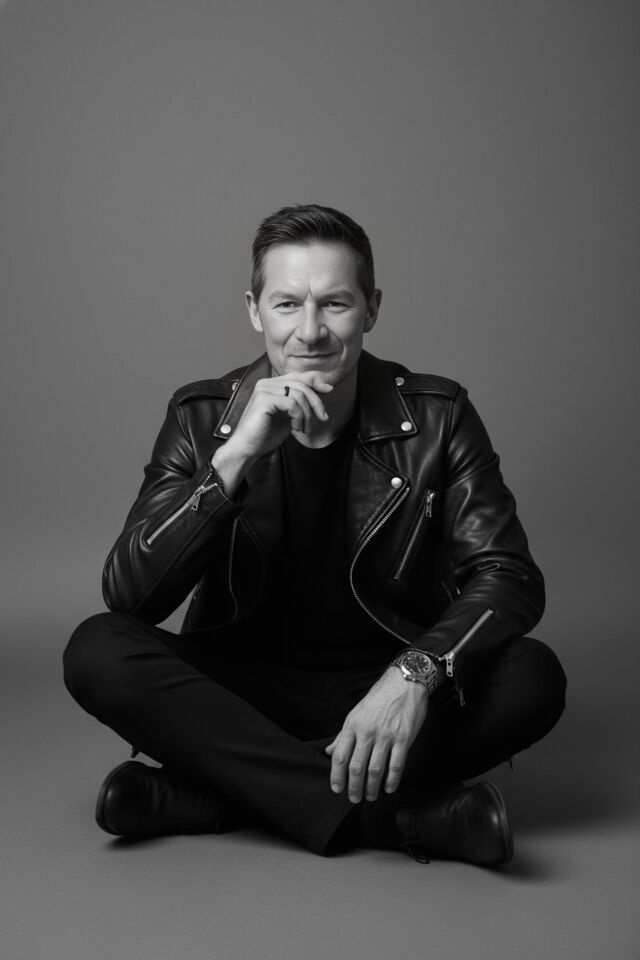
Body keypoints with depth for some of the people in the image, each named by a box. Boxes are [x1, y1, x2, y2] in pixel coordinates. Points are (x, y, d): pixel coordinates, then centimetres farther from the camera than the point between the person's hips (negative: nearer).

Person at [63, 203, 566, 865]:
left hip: (387, 695, 0)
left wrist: (416, 672, -31)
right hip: (242, 694, 1)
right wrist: (236, 455, -28)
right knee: (97, 650, -25)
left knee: (533, 677, -27)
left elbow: (509, 577, -11)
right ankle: (404, 814, -30)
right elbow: (127, 594, -15)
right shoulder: (201, 418, -4)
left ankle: (201, 797, -25)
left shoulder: (435, 417, -5)